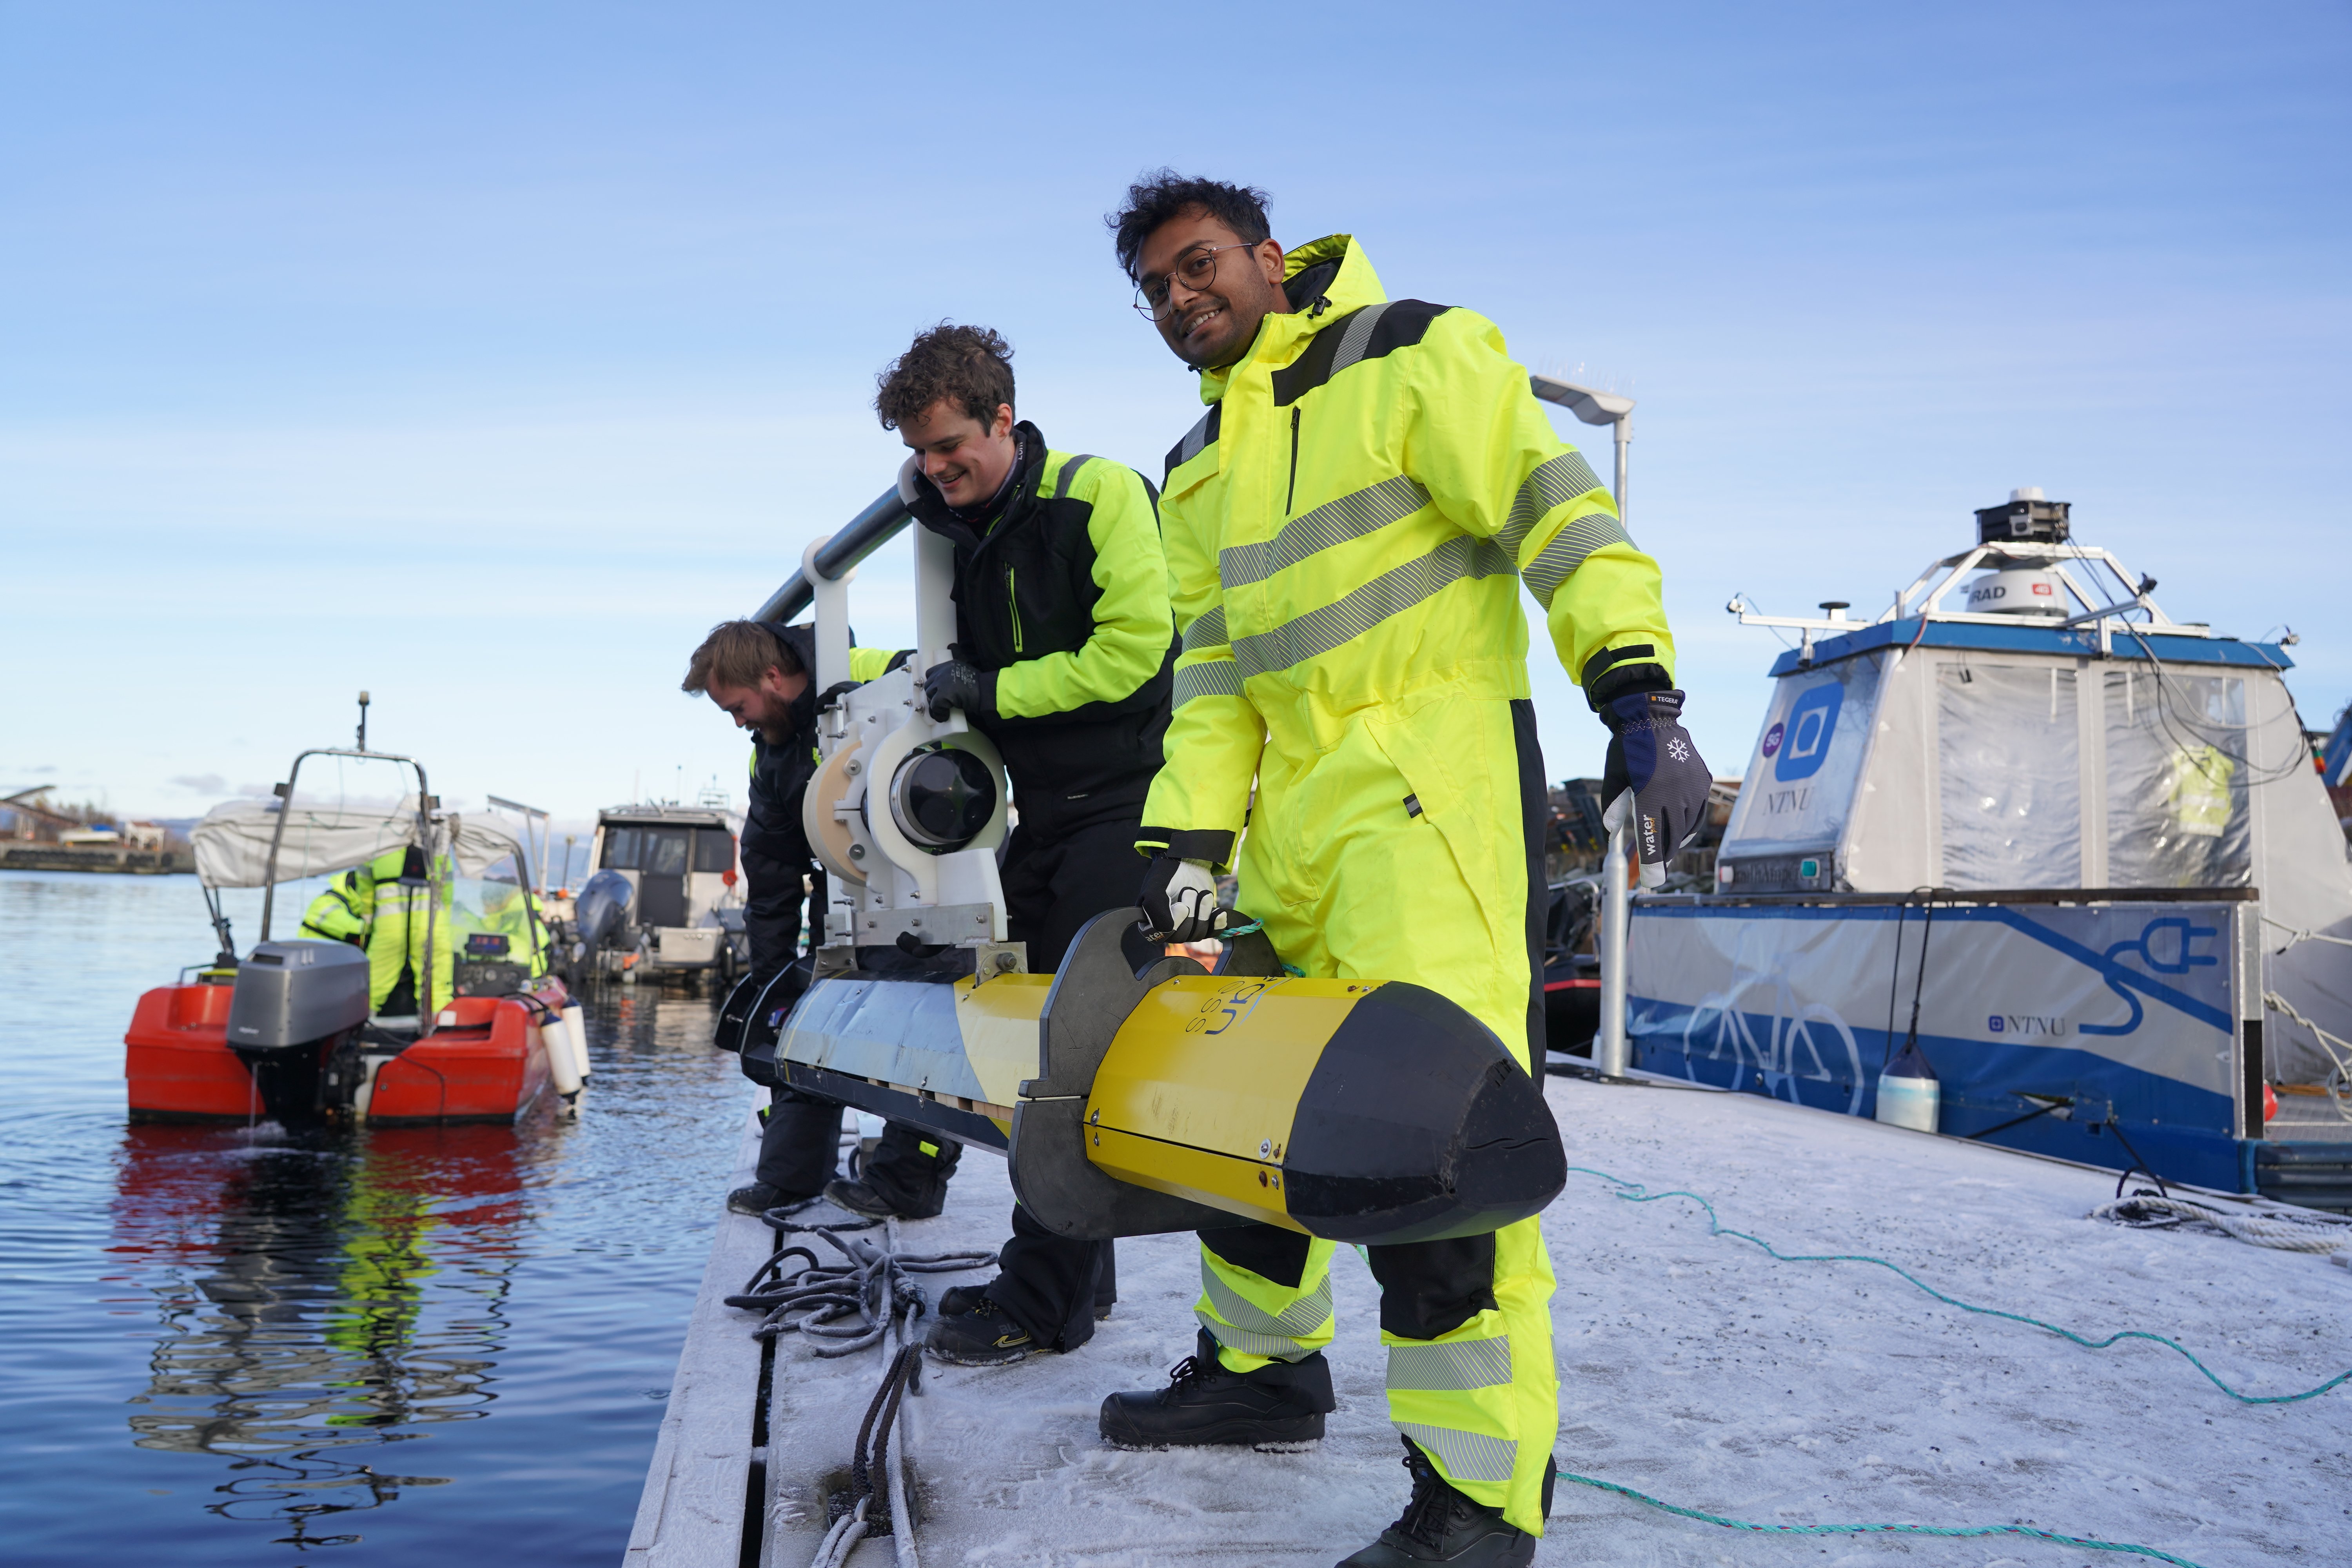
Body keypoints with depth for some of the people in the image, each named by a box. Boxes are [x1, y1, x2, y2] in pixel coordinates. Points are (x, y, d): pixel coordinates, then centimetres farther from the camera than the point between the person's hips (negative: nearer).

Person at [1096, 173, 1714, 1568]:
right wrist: (1188, 844, 8)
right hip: (1296, 804, 8)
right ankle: (1263, 1366, 34)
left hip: (1436, 781, -8)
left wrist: (1638, 693, -19)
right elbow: (1214, 678, 18)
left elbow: (1556, 512, -8)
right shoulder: (1198, 474, 21)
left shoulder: (1417, 359, 0)